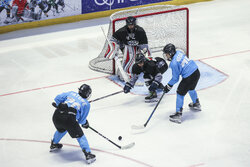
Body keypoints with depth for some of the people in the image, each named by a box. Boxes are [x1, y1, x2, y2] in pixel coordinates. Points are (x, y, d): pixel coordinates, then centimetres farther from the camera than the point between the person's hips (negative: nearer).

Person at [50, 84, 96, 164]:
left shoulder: (71, 93, 22)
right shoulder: (86, 104, 13)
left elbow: (59, 98, 17)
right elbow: (82, 120, 13)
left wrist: (57, 103, 37)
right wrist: (85, 123, 34)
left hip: (56, 115, 5)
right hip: (69, 118, -5)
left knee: (61, 129, 36)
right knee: (80, 135, 7)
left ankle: (54, 144, 56)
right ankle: (88, 154, -2)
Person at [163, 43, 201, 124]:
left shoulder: (174, 63, -19)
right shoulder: (179, 52, 4)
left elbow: (175, 78, -11)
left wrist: (168, 86, 1)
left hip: (189, 77, -9)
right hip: (196, 72, 9)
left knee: (180, 93, 2)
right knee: (191, 88, 34)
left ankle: (178, 115, 3)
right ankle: (196, 104, 57)